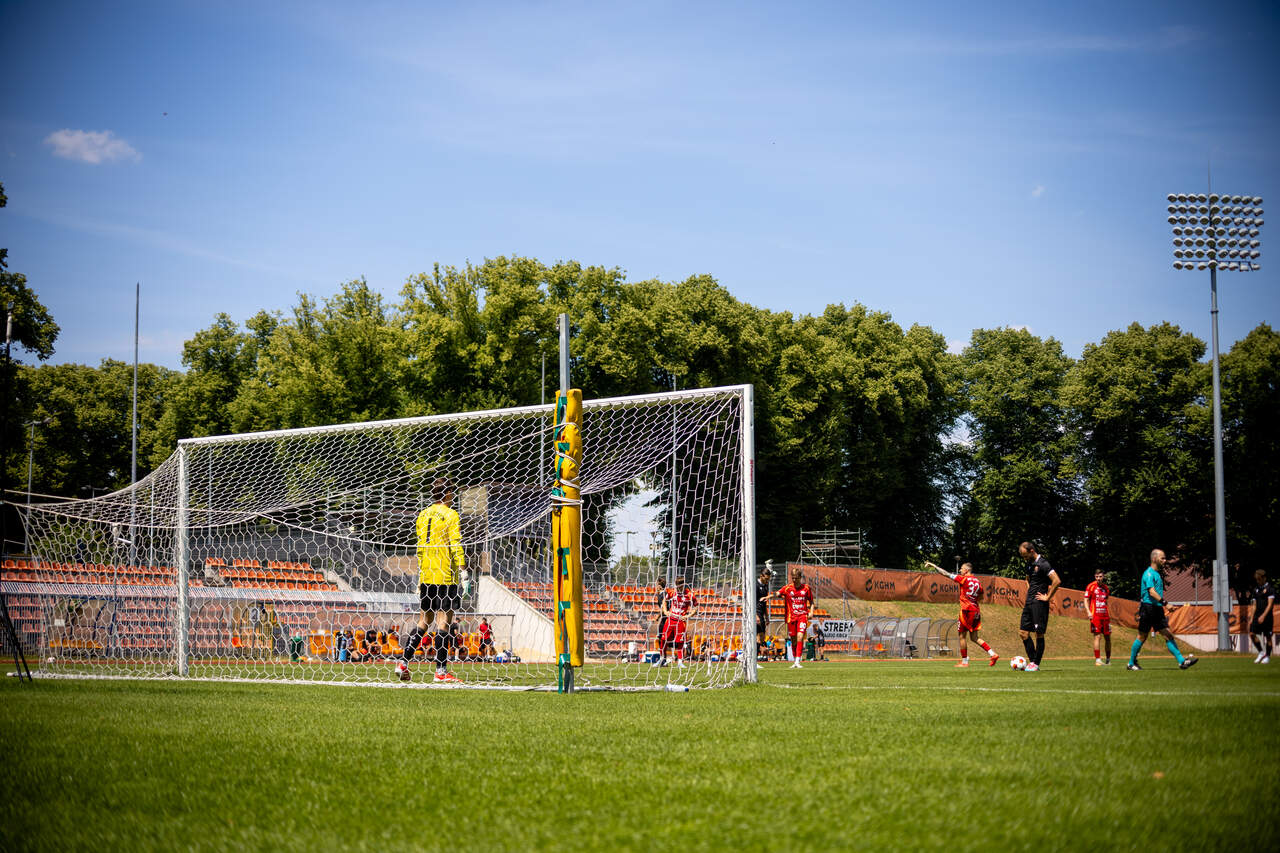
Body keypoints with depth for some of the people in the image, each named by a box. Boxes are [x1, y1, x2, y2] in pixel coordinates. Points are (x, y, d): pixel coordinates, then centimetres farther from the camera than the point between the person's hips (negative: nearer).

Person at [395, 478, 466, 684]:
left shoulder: (422, 515, 13)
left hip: (426, 575, 6)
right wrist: (461, 567, -13)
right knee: (444, 619, -5)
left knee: (424, 620, 14)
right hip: (445, 575, -6)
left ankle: (403, 662, 6)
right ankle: (441, 671, -7)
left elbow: (420, 546, 16)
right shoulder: (450, 515, -6)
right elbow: (455, 544, -13)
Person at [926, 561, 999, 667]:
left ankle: (964, 661, 3)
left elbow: (946, 574, -5)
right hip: (976, 610, 7)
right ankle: (992, 654, 1)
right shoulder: (977, 581, 12)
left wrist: (934, 566, 1)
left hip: (967, 610, -7)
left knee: (962, 636, 2)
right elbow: (980, 598, 20)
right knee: (974, 637, 12)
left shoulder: (964, 579, -7)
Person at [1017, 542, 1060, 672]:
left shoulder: (1043, 564, -12)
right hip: (1029, 603, 9)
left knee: (1038, 633, -5)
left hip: (1039, 603, -9)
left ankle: (1036, 664, -1)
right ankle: (1032, 660, 12)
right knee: (1023, 632, 6)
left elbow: (1057, 581, -22)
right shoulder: (1029, 564, 16)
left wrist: (1048, 597, -15)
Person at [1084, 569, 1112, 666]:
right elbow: (1086, 600, -1)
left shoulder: (1106, 588, 13)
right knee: (1097, 636, -10)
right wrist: (1088, 612, -15)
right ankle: (1097, 660, -9)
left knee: (1107, 637, 7)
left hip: (1105, 615, 5)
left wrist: (1108, 614, 17)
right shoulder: (1091, 587, -1)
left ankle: (1108, 660, 18)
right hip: (1095, 616, -5)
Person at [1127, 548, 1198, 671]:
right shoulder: (1149, 574, -12)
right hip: (1148, 608, -8)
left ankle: (1182, 661, -7)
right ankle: (1131, 663, 12)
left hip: (1157, 609, 8)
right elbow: (1151, 592, -24)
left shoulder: (1157, 574, 18)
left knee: (1168, 635, 0)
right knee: (1142, 637, 0)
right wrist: (1165, 603, -32)